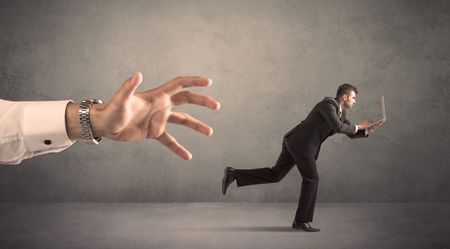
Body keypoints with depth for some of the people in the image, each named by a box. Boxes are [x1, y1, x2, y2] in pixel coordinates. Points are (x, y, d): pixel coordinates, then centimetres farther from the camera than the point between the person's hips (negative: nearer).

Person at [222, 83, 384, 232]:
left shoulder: (340, 112, 18)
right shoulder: (328, 104, -13)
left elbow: (351, 133, 22)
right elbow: (337, 127, -25)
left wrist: (368, 130, 5)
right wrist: (358, 126, -10)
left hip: (295, 143, 10)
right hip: (301, 144, -10)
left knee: (275, 175, 11)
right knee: (311, 179, -2)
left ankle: (234, 174, 7)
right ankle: (301, 220, 7)